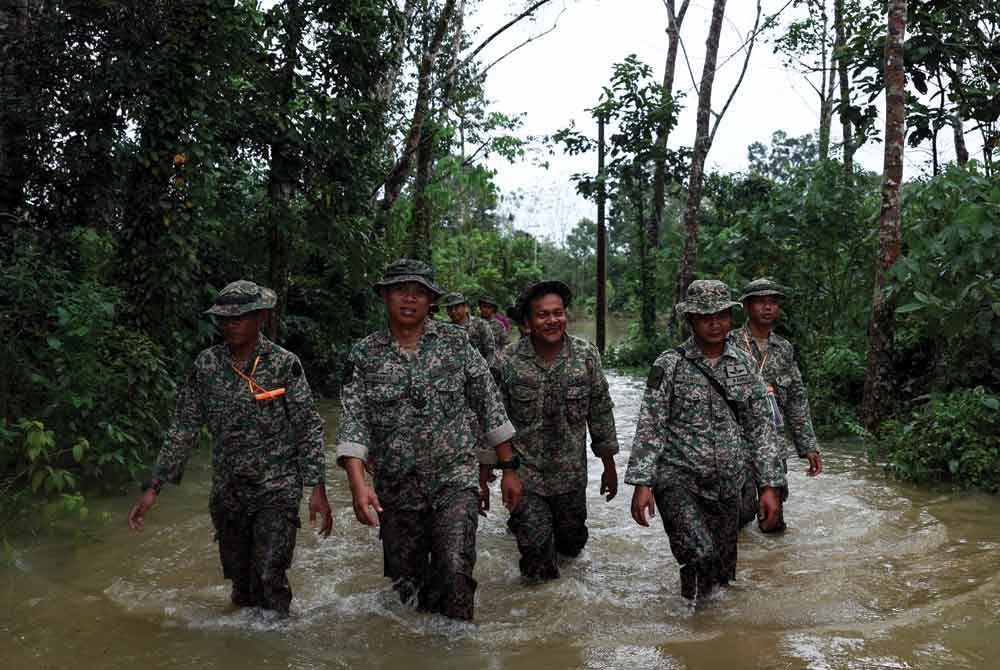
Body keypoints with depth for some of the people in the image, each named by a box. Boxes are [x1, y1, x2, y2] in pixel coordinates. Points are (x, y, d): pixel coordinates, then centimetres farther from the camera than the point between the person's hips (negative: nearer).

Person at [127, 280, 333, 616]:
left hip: (277, 490, -3)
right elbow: (183, 428, 3)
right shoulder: (206, 364, 0)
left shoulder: (284, 364, -8)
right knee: (240, 580, 13)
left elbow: (309, 428, -7)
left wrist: (317, 488, -14)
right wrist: (153, 487, -2)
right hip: (227, 493, 4)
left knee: (268, 578, -11)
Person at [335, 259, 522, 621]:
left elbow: (490, 407, 3)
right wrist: (358, 485, -20)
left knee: (454, 570, -18)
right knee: (406, 582, 12)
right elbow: (353, 422, -7)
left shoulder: (456, 342, -1)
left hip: (456, 479, -1)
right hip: (396, 489, 2)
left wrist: (508, 468, 3)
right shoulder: (365, 355, 0)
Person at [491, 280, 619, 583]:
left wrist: (609, 466, 6)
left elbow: (601, 412, 2)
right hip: (524, 474, -2)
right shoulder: (507, 361, -12)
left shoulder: (587, 354, -6)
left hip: (572, 474, 2)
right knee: (538, 569, -3)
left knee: (573, 544, 20)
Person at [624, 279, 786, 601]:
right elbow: (650, 427, -7)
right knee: (701, 555, -22)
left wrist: (770, 485, 1)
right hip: (678, 477, -4)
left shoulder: (744, 365, 6)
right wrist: (642, 483, -15)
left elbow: (760, 427, 6)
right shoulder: (670, 365, -5)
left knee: (722, 571, 11)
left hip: (726, 484, 4)